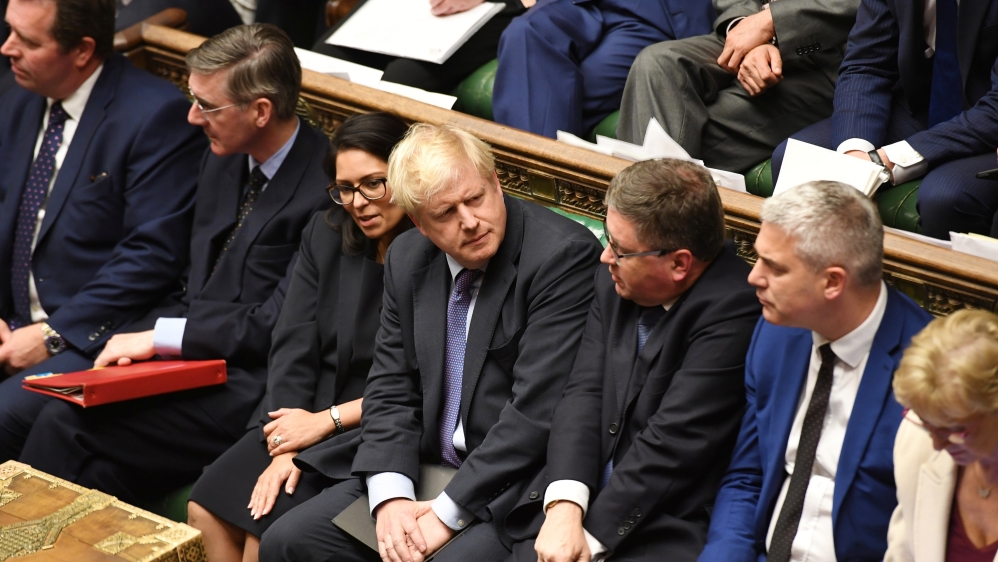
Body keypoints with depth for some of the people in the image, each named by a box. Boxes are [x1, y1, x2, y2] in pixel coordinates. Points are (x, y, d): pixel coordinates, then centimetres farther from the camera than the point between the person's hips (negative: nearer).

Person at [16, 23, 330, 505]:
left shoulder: (324, 187, -15)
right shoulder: (221, 161, 12)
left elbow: (277, 326, -16)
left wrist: (159, 337, -13)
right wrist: (138, 341, -1)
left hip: (248, 391, -8)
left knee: (68, 425, -19)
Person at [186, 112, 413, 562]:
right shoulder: (325, 235, 7)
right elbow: (293, 349, 2)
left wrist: (327, 420, -14)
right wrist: (286, 449, -12)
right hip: (310, 413, 6)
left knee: (267, 524, -21)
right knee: (206, 509, -12)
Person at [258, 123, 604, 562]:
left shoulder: (563, 254, -16)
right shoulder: (406, 259, 6)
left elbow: (537, 408, -20)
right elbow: (391, 389, 7)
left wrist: (448, 513, -18)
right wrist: (389, 496, -10)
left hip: (511, 482, -6)